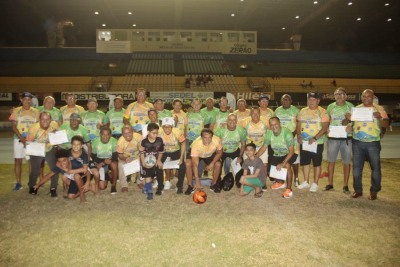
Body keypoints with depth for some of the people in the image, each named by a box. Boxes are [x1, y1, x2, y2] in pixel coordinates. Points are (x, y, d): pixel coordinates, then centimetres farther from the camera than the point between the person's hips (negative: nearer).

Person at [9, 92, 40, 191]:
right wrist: (22, 138, -13)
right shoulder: (16, 110, 3)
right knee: (18, 161, 0)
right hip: (18, 139, 0)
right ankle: (18, 183, 6)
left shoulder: (36, 111, 5)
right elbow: (14, 127, -2)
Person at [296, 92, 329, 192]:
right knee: (305, 162, 12)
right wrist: (299, 136, -4)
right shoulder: (303, 111, 7)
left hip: (317, 142, -5)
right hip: (304, 142, 5)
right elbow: (298, 124, 12)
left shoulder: (322, 112, -8)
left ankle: (315, 184, 14)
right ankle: (306, 182, 25)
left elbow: (325, 127, -14)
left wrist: (315, 138, -22)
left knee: (316, 163, 4)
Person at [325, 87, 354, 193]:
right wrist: (327, 130, -3)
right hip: (332, 137, 2)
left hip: (346, 137, -1)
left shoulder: (350, 106, 2)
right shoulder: (330, 107, 6)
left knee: (346, 162, 3)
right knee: (331, 161, 7)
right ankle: (330, 183, 19)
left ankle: (345, 185, 13)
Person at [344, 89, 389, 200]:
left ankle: (374, 191, 16)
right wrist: (347, 118, -17)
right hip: (357, 142, 2)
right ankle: (358, 190, 18)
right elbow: (345, 123, 7)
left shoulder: (379, 109, 2)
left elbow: (386, 125, -5)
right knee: (357, 167, 7)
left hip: (373, 143, -2)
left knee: (375, 168, 4)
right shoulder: (356, 109, 7)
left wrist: (380, 118, -26)